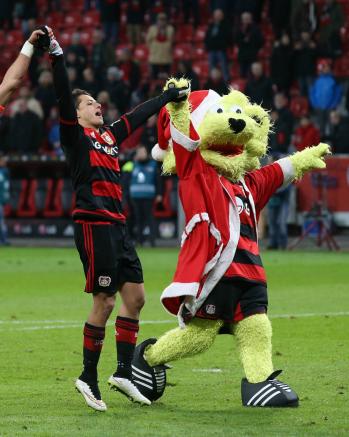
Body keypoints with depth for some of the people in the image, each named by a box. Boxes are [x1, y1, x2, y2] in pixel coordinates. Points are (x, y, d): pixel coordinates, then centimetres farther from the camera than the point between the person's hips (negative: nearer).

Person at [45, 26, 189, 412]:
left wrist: (169, 97, 40)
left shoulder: (108, 136, 20)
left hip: (116, 226, 8)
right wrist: (57, 57, -25)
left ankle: (123, 371, 12)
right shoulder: (75, 136, -1)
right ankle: (88, 377, 0)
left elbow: (138, 116, 32)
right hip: (93, 224, -8)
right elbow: (64, 98, -14)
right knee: (104, 302, -9)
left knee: (135, 296, 6)